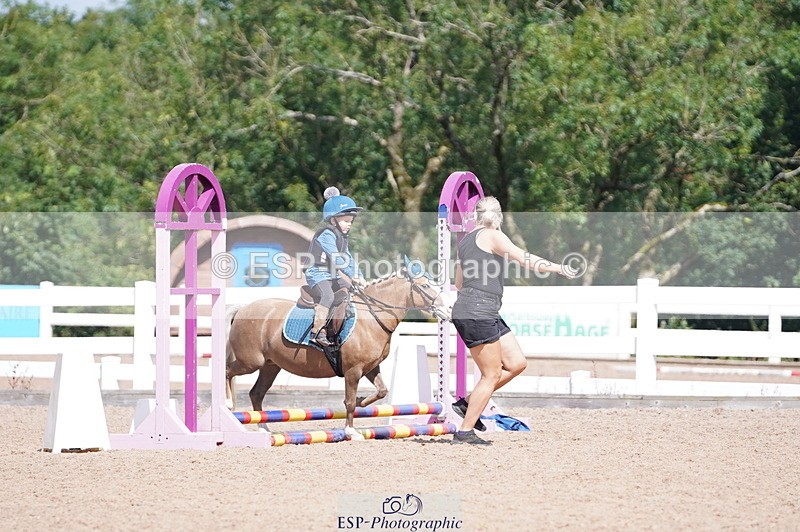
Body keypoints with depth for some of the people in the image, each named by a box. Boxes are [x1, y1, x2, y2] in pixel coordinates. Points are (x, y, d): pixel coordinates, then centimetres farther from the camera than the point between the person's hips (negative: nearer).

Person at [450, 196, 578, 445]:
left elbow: (459, 284, 26)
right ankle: (465, 432, 0)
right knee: (492, 375, -4)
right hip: (478, 313, -9)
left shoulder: (466, 240, 18)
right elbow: (525, 259, -12)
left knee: (517, 363, 10)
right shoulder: (492, 236, -8)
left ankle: (468, 403, 14)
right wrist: (558, 268, -2)